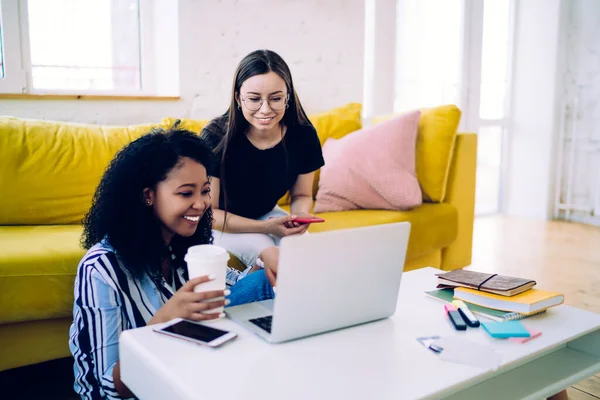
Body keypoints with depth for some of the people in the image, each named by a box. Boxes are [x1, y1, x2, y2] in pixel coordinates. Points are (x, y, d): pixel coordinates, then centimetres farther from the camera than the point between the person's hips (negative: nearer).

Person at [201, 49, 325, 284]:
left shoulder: (303, 135, -19)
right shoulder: (216, 137, -29)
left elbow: (301, 195, -2)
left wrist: (300, 215, -27)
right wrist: (265, 227, -34)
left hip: (267, 215, 4)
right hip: (219, 222, -4)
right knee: (279, 264, -29)